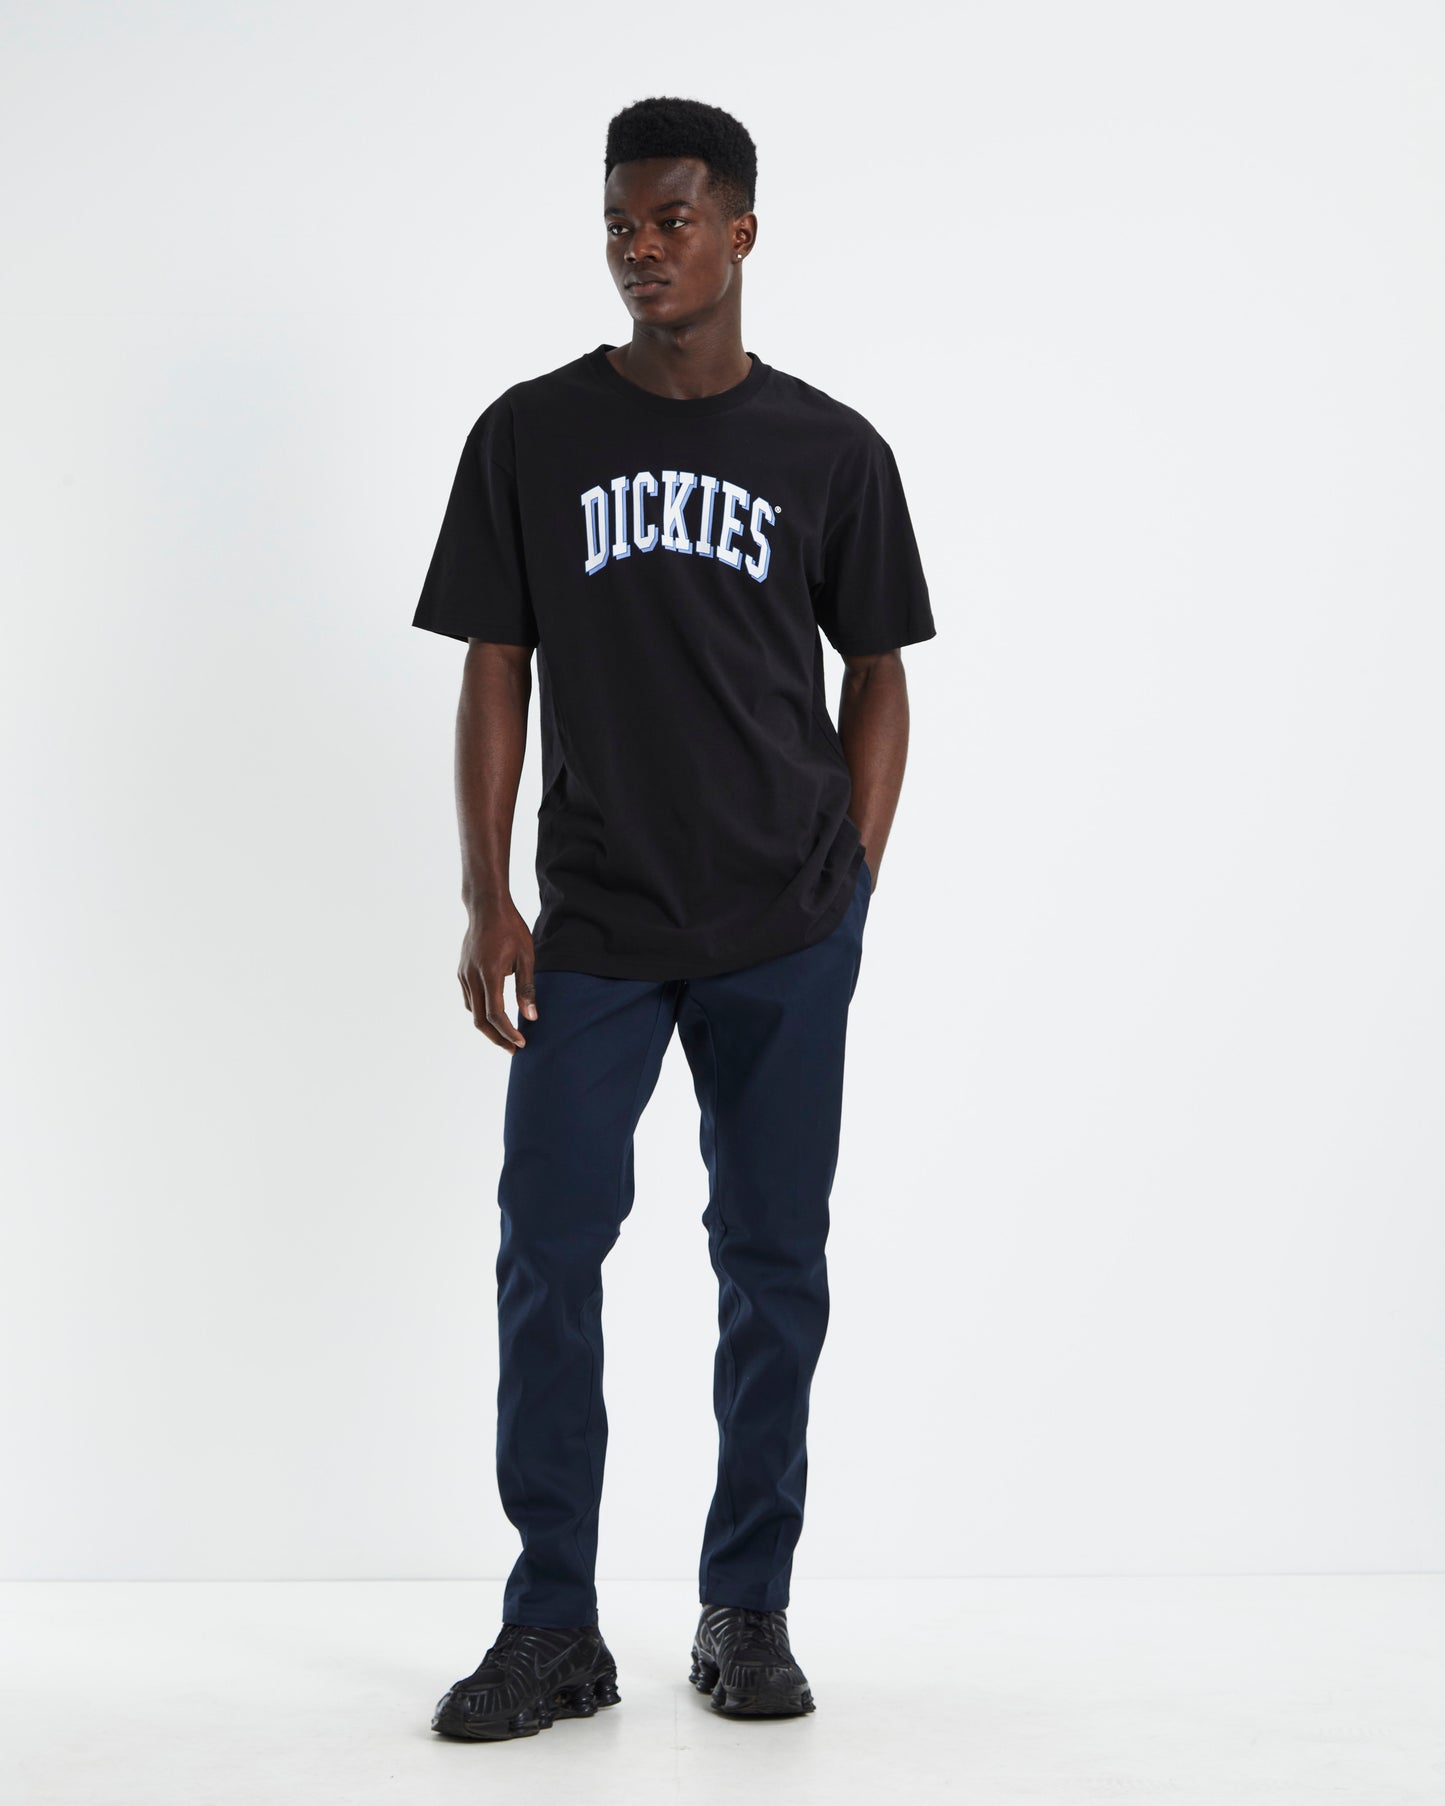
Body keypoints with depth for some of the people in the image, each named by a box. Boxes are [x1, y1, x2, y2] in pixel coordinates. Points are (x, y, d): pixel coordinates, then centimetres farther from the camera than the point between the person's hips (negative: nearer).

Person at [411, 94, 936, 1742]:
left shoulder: (831, 451, 3)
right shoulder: (531, 435, 3)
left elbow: (877, 676, 9)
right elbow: (495, 673, 4)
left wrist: (853, 888, 1)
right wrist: (486, 900, -3)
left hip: (785, 936, 0)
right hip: (592, 929, 0)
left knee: (773, 1264, 5)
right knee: (547, 1255, -3)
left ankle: (747, 1611, 18)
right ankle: (553, 1632, 7)